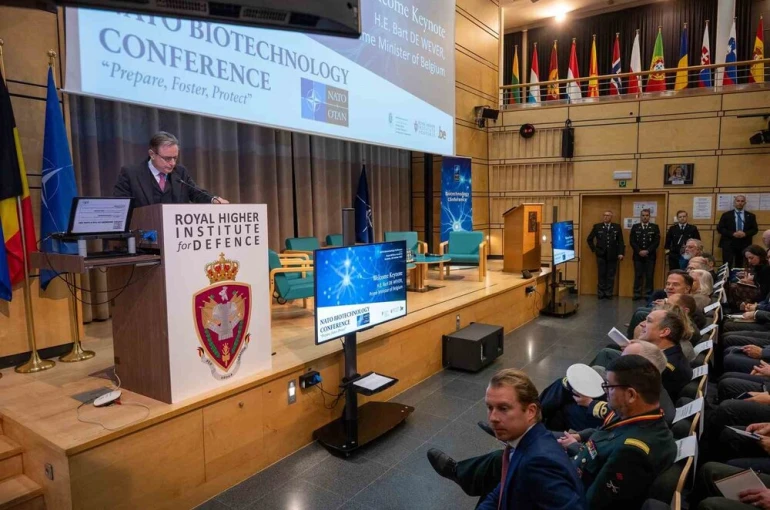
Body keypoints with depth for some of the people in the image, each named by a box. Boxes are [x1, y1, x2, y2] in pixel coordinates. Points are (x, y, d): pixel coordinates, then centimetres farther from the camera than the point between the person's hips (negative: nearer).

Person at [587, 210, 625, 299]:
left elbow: (620, 241, 2)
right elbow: (589, 239, 10)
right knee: (602, 275, 4)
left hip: (612, 255, 0)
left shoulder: (617, 227, 5)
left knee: (611, 275, 4)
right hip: (601, 255, 0)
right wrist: (594, 249, 2)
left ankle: (608, 293, 11)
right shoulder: (597, 226, 3)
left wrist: (621, 253, -7)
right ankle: (601, 293, 10)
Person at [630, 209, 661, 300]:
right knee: (638, 275, 2)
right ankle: (637, 293, 7)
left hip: (650, 255, -1)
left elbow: (657, 242, -2)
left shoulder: (655, 227, 5)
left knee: (649, 275, 0)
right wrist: (639, 251, -10)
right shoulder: (635, 227, 8)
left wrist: (647, 251, -12)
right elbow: (632, 241, 2)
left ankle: (648, 294, 5)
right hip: (638, 255, 1)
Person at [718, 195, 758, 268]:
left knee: (740, 267, 4)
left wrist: (745, 233, -13)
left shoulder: (751, 216, 12)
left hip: (744, 245, 2)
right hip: (728, 244, -2)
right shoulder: (726, 215, 5)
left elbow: (755, 229, 8)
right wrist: (733, 234, -14)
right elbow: (719, 228, -1)